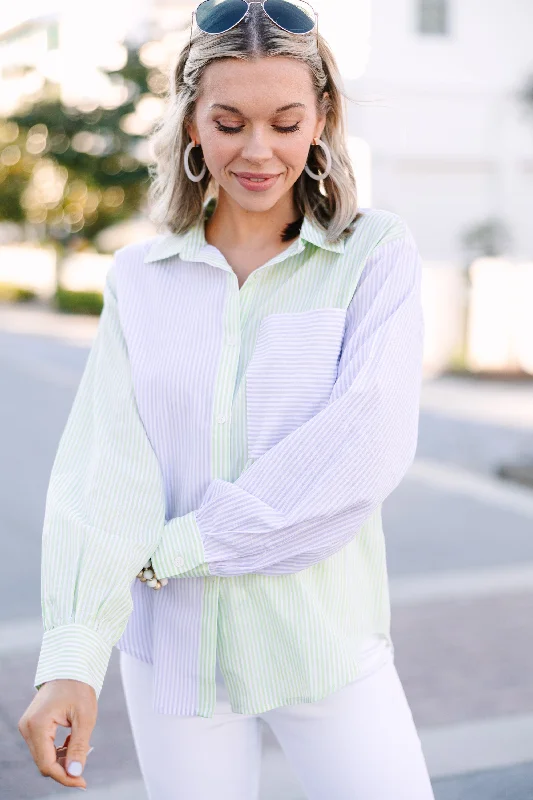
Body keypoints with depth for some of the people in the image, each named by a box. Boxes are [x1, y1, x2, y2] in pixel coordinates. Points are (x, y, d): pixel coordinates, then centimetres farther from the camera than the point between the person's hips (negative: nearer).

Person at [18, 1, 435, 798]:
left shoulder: (376, 253, -4)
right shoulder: (139, 276, 3)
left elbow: (365, 450, -15)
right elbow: (102, 467, -7)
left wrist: (176, 547, -15)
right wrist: (72, 654, -20)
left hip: (324, 636, -1)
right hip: (174, 640, 2)